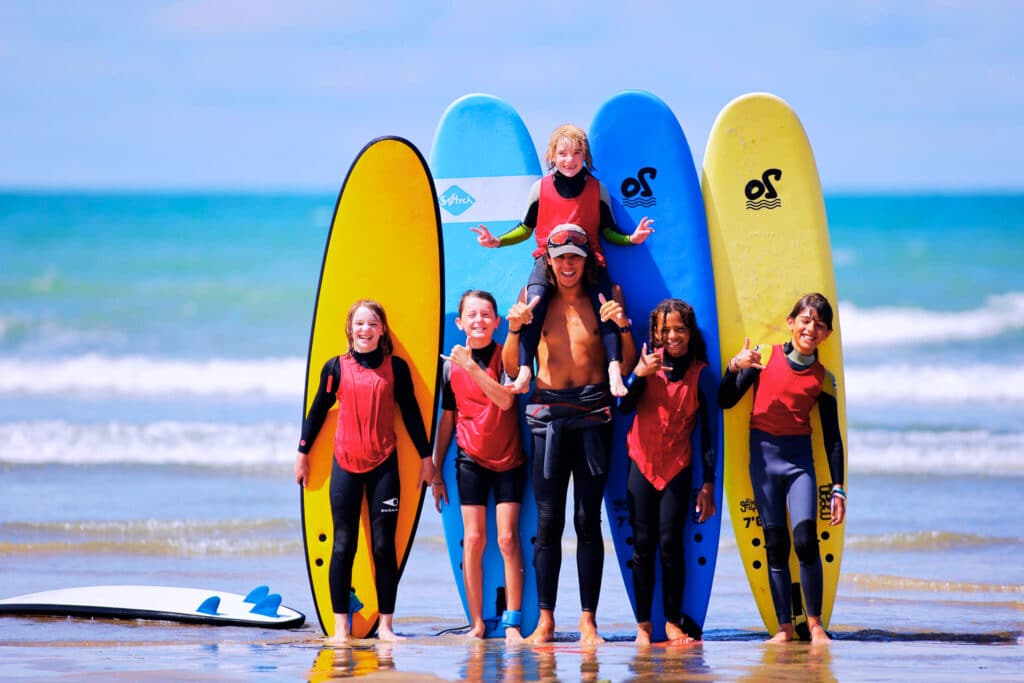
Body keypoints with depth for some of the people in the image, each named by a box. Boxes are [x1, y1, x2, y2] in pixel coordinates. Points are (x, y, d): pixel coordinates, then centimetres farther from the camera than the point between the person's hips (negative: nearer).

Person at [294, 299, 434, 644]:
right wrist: (302, 453, 13)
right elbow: (317, 411, 11)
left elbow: (411, 413, 9)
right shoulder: (336, 367, 3)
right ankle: (341, 626, 4)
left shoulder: (396, 368, 4)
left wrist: (426, 457, 11)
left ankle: (385, 625, 5)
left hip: (384, 464, 0)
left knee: (384, 546, -1)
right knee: (343, 546, 0)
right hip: (345, 463, 0)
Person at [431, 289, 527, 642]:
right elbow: (447, 419, 11)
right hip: (471, 461, 2)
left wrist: (471, 366, -27)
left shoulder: (506, 356, -5)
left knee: (507, 538, -7)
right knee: (473, 539, -2)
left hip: (509, 460, -2)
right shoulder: (452, 364, 2)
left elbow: (506, 400, -21)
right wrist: (436, 470, 12)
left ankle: (513, 623, -3)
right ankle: (477, 623, 3)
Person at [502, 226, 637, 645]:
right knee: (548, 520, -1)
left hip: (592, 411, 0)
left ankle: (588, 620, 0)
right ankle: (545, 620, 1)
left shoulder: (603, 300, 6)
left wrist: (623, 326, -11)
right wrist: (514, 328, -10)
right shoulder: (536, 300, 8)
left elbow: (627, 365, 6)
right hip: (548, 413, 0)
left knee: (588, 519, -1)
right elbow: (512, 370, 7)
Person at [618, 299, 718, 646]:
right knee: (643, 544, 1)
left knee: (670, 542, -8)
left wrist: (708, 484, -2)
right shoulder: (649, 361, 2)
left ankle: (673, 622, 2)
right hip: (642, 463, 1)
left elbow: (709, 432, 1)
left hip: (677, 467, -1)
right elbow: (624, 406, -5)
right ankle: (643, 624, 6)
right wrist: (639, 374, -22)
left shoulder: (701, 374, -1)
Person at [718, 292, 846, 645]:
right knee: (775, 544, 2)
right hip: (763, 455, 0)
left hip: (799, 460, 0)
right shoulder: (764, 356, 1)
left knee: (806, 540, -14)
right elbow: (725, 401, 1)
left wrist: (838, 490, 1)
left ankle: (815, 623, -2)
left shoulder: (823, 378, 3)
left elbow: (833, 438, 5)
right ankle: (784, 626, 7)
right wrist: (735, 367, -16)